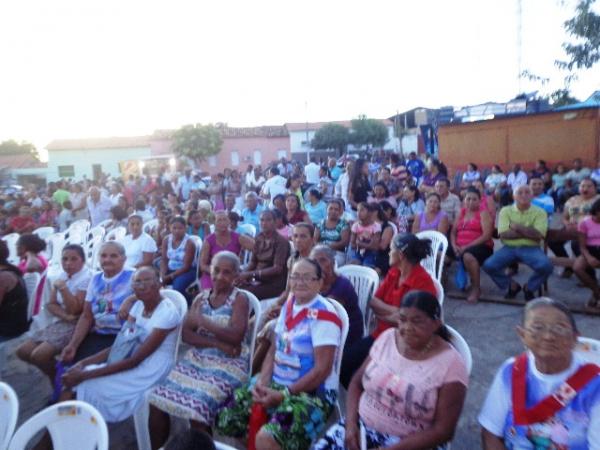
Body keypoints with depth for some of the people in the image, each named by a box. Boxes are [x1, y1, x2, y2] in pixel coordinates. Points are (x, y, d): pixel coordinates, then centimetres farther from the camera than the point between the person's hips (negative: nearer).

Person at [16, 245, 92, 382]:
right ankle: (55, 374, 18)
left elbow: (75, 310, -18)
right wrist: (65, 315, -16)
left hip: (76, 325, -8)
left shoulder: (87, 278, -15)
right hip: (58, 322, 8)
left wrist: (62, 288, -24)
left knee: (39, 355, -20)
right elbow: (51, 304, 4)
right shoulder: (61, 276, 8)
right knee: (23, 351, 3)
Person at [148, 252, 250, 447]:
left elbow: (235, 337, -16)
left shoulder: (240, 299, -4)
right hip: (197, 359, 5)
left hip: (228, 364, -5)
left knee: (197, 409, -25)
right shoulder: (201, 297, 10)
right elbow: (186, 334, 0)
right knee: (157, 400, -8)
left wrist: (202, 320, -16)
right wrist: (217, 344, -15)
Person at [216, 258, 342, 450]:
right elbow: (274, 349, 10)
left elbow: (322, 369, -18)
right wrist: (262, 381, -6)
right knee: (224, 422, 3)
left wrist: (283, 395, -18)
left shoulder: (323, 315, -16)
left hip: (312, 392, -7)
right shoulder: (289, 304, 6)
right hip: (276, 383, 7)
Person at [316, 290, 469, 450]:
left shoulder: (451, 364, -13)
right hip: (362, 427, 3)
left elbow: (443, 431, -12)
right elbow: (357, 383, 6)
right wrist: (351, 423, -9)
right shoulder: (387, 337, -2)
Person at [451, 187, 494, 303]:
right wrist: (454, 246, -6)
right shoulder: (461, 213, 19)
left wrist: (467, 246, -18)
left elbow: (487, 236, -11)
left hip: (481, 247, -6)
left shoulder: (483, 213, 2)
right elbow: (453, 232, 16)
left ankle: (476, 288, -20)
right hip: (460, 247, 6)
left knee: (468, 256, -39)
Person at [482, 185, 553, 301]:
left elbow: (538, 235, -11)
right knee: (488, 265, -22)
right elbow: (503, 234, -9)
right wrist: (529, 232, -10)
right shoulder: (506, 210, 4)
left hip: (531, 248, -1)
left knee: (546, 266, -30)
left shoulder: (539, 212, 3)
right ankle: (512, 285, 8)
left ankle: (529, 288, 4)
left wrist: (517, 227, -10)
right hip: (509, 247, 1)